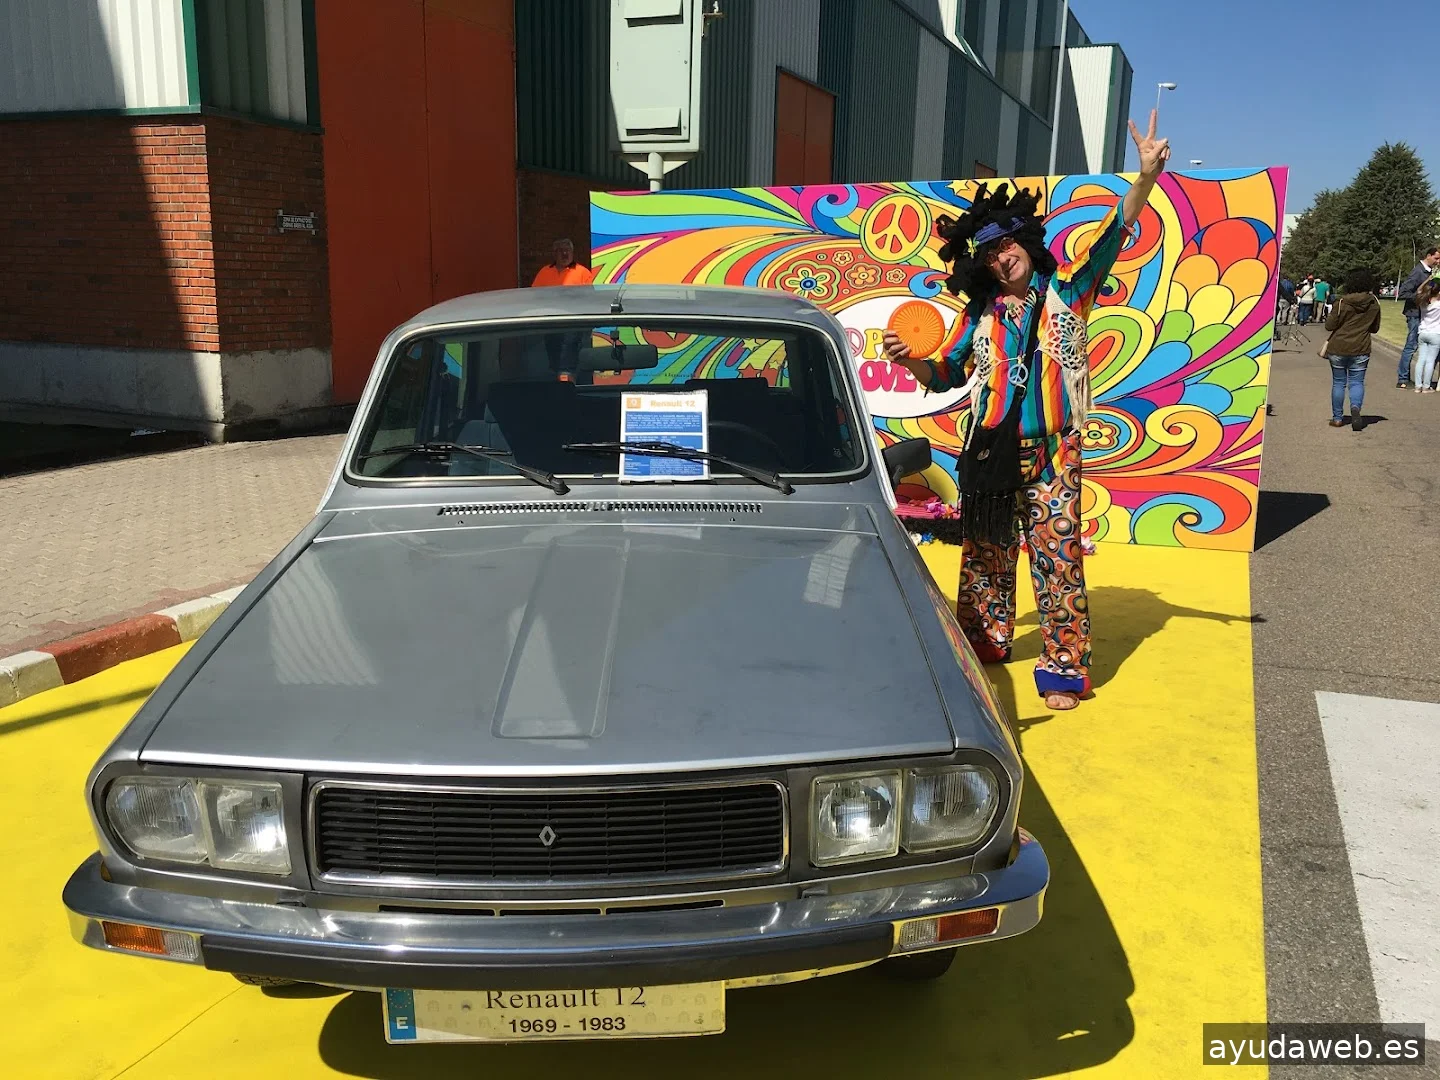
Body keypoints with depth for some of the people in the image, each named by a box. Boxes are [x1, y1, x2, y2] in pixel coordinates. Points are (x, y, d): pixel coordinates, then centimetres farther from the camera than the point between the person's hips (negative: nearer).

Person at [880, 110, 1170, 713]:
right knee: (987, 554, 13)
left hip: (1051, 454, -2)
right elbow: (946, 376, 12)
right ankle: (984, 646, 30)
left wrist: (1146, 177, -22)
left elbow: (1115, 233, -7)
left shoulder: (1066, 294, 4)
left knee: (1057, 557, -5)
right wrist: (910, 359, -8)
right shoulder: (981, 313, 8)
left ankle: (1062, 670, 2)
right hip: (990, 451, 3)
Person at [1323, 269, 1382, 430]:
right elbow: (1375, 328, 10)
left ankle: (1337, 418, 13)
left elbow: (1329, 325, -8)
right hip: (1361, 350, 1)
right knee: (1357, 382, 7)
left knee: (1338, 383, 9)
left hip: (1338, 348, -1)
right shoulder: (1374, 304, -1)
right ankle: (1355, 407, -22)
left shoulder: (1342, 303, -11)